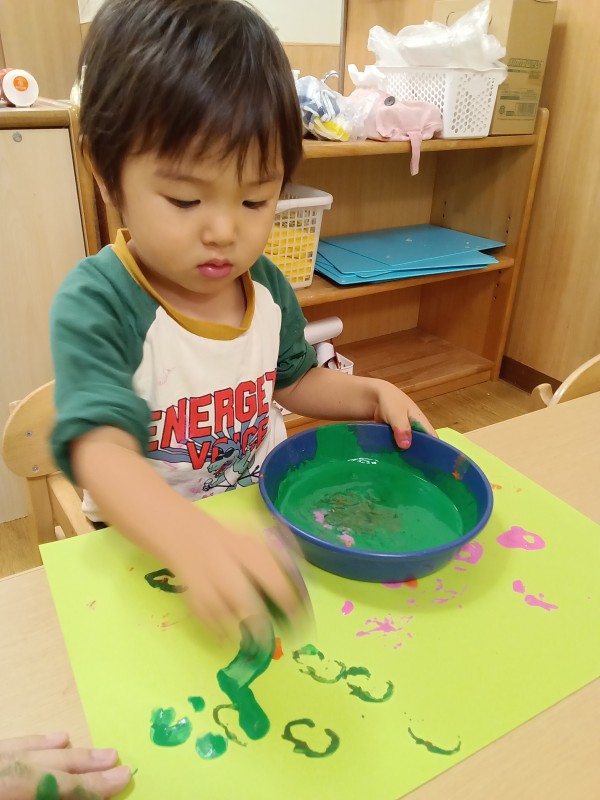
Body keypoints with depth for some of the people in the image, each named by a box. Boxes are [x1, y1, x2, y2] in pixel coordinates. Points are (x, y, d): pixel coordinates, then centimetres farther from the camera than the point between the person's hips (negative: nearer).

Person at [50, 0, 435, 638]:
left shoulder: (267, 286, -3)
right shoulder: (94, 305, -22)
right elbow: (102, 452, -35)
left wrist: (371, 394, -5)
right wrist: (195, 541, -54)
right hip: (146, 535, -4)